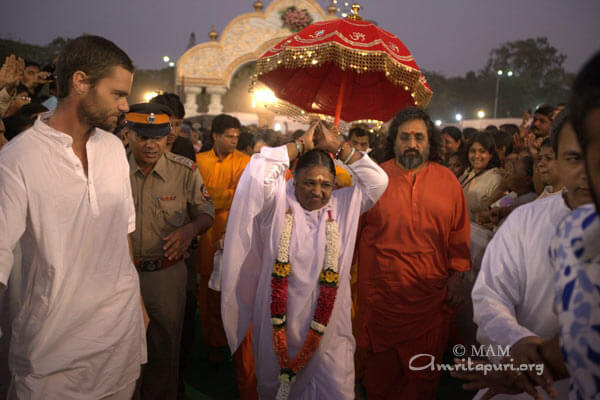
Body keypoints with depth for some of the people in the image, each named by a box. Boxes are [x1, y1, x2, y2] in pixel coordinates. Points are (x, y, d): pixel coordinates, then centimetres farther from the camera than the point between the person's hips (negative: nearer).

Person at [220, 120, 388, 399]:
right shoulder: (278, 203, -5)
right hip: (278, 323, -1)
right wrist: (301, 145, -12)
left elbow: (377, 181, -7)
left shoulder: (343, 205, 2)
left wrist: (339, 146, -9)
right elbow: (258, 172, -20)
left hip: (329, 326, 1)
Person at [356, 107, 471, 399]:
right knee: (381, 367, 15)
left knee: (424, 371, 15)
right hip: (380, 294, 0)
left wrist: (457, 276, 1)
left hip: (430, 294, 1)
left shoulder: (447, 180, 1)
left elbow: (459, 234, 5)